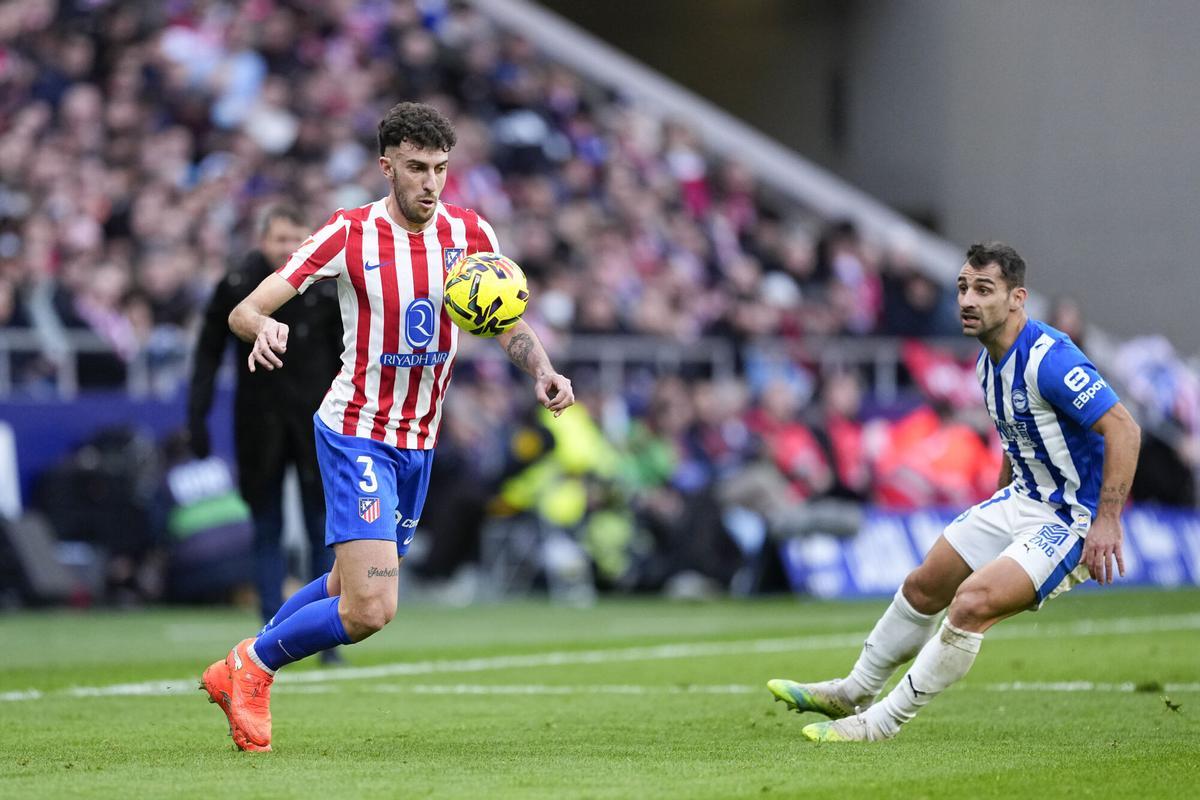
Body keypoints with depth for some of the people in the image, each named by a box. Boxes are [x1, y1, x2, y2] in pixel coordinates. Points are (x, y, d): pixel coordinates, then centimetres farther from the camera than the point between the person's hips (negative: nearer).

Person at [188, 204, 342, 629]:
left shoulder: (326, 286, -1)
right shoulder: (236, 287, -4)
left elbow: (344, 356, 6)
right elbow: (209, 354, 3)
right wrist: (197, 416, -3)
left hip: (315, 420, 0)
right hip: (259, 423, 0)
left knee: (322, 528, -1)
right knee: (267, 531, 3)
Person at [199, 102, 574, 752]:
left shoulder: (469, 234, -1)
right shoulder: (349, 234, -13)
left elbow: (511, 328, 3)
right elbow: (244, 311, -13)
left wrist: (543, 371, -19)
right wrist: (262, 328, -38)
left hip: (419, 442, 6)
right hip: (356, 434, -6)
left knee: (350, 589, 18)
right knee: (370, 610, -17)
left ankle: (233, 674, 37)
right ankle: (255, 663, 8)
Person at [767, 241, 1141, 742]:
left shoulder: (1049, 359, -26)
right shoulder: (989, 361, 4)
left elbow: (1124, 429, -28)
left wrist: (1107, 521, -30)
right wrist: (996, 510, 22)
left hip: (1073, 521, -9)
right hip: (1023, 499, 10)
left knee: (971, 602, -24)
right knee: (923, 587, 14)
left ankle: (881, 722, -11)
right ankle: (853, 693, 34)